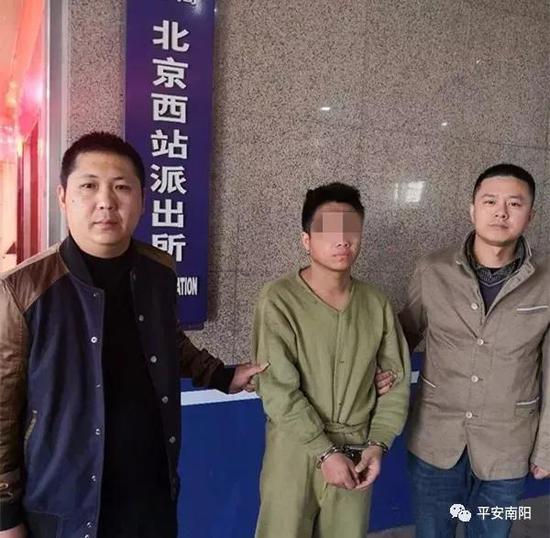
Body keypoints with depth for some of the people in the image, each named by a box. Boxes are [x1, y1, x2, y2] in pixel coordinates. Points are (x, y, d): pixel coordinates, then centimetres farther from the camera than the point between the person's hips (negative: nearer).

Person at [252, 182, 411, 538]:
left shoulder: (377, 304, 0)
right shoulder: (279, 300, -14)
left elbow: (397, 380, 5)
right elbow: (278, 390, -16)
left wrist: (378, 444, -4)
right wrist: (325, 451, -15)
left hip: (356, 453, 4)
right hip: (295, 452, -3)